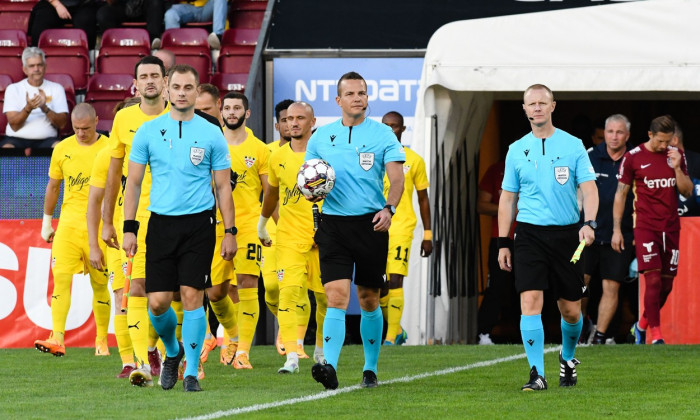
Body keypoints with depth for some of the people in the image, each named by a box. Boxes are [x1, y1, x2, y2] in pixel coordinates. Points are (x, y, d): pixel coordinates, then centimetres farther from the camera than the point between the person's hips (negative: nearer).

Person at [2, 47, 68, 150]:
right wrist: (28, 108, -18)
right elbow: (14, 126, 0)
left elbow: (62, 124, 3)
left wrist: (45, 108, -14)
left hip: (46, 139, 0)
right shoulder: (13, 89, 10)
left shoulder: (56, 89, 14)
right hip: (17, 138, 0)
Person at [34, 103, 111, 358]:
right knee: (61, 276, -13)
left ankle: (102, 341, 19)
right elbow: (53, 186, 17)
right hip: (69, 222, 2)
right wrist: (46, 222, 20)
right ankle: (57, 339, -19)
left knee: (100, 285, 5)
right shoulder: (62, 149, 6)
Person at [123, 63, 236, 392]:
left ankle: (191, 372, 0)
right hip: (161, 224, 1)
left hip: (199, 224, -1)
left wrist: (230, 232, 1)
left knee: (192, 295, -8)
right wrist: (129, 228, 1)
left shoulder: (211, 134, 3)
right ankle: (172, 352, 26)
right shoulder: (148, 132, 5)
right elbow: (133, 182, 8)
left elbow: (223, 186, 7)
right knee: (158, 301, -3)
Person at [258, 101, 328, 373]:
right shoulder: (278, 157, 8)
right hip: (288, 237, 2)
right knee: (289, 290, -13)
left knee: (324, 295, 5)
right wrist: (262, 225, 34)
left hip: (320, 237, -2)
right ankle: (292, 356, -17)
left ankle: (321, 349, 27)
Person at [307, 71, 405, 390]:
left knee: (369, 301, 8)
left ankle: (370, 369, 22)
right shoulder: (321, 137, 8)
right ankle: (329, 367, -24)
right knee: (337, 297, -14)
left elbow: (397, 177, -7)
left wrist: (389, 208, -25)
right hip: (333, 223, 1)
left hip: (370, 224, -1)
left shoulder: (383, 134, 1)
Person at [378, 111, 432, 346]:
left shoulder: (414, 160, 5)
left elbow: (423, 198, 10)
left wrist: (427, 235, 7)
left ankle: (392, 337, -14)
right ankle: (397, 330, 25)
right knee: (379, 287, 5)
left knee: (395, 280, -15)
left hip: (401, 228, -3)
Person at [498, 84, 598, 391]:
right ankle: (537, 374, -16)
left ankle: (567, 358, 33)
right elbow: (508, 197, 13)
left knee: (570, 310, 4)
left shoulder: (573, 145, 3)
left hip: (566, 233, 0)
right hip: (529, 234, 0)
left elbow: (589, 188, -2)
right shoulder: (517, 150, 8)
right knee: (530, 301, -15)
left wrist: (589, 223, -19)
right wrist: (503, 243, 8)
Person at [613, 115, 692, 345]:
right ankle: (656, 335, -13)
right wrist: (617, 229, -2)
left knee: (667, 283, 5)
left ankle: (642, 325, 26)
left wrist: (677, 168, -8)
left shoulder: (676, 155, 8)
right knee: (653, 280, -14)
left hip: (671, 228, 4)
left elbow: (687, 191, 8)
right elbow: (621, 193, 2)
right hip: (646, 227, -4)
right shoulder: (633, 157, -3)